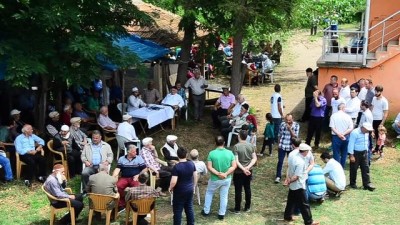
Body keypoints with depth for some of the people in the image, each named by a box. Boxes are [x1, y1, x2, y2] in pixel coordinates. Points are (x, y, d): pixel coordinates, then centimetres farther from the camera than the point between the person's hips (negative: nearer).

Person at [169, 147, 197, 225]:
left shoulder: (176, 167, -21)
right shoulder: (192, 164, -5)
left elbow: (173, 182, -23)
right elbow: (195, 176, 5)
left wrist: (170, 188, -3)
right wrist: (194, 186, 19)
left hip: (179, 192, -5)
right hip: (190, 190, 6)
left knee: (178, 210, 6)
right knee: (189, 208, 17)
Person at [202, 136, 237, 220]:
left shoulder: (212, 153, -16)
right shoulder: (229, 153, -10)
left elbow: (209, 167, -18)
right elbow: (234, 166, -11)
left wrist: (218, 174, -18)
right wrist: (226, 174, -17)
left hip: (215, 179, -1)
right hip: (227, 179, 2)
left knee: (209, 193, 22)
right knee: (224, 196, 16)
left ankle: (206, 211, 30)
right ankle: (221, 214, 25)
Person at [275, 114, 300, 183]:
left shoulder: (296, 125, -10)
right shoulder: (282, 124, -6)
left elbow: (295, 136, -15)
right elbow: (280, 135, 6)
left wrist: (290, 129, -25)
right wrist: (279, 144, 7)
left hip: (291, 147, 0)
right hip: (282, 146, 0)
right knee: (280, 161, -3)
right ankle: (278, 176, 5)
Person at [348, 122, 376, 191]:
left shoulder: (366, 133, 3)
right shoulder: (354, 133, -21)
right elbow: (351, 144, -20)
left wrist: (367, 151, 17)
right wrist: (351, 155, -20)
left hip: (364, 152, 7)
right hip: (355, 153, -7)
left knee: (366, 168, 4)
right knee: (354, 168, 6)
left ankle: (367, 184, 9)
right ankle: (352, 183, 21)